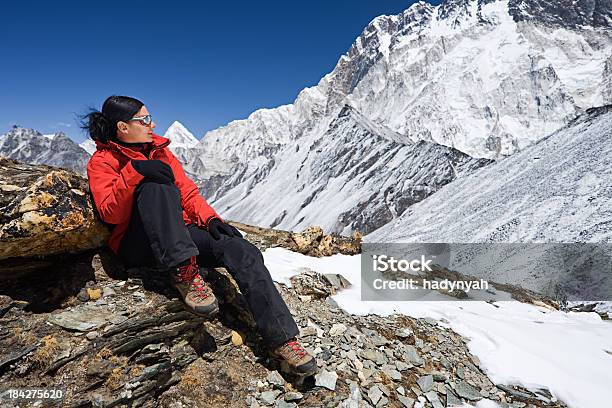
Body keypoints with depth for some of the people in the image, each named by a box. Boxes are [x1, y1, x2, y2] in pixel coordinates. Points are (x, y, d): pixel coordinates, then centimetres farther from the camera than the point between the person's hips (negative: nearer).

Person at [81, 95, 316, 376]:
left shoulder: (160, 150, 19)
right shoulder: (102, 161, 5)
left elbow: (187, 192, 12)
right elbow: (111, 215, -11)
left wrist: (210, 218, -6)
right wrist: (134, 171, -26)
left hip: (182, 232, 4)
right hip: (138, 245, -4)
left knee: (241, 250, -22)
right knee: (156, 184, -31)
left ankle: (282, 339, -23)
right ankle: (185, 275, -37)